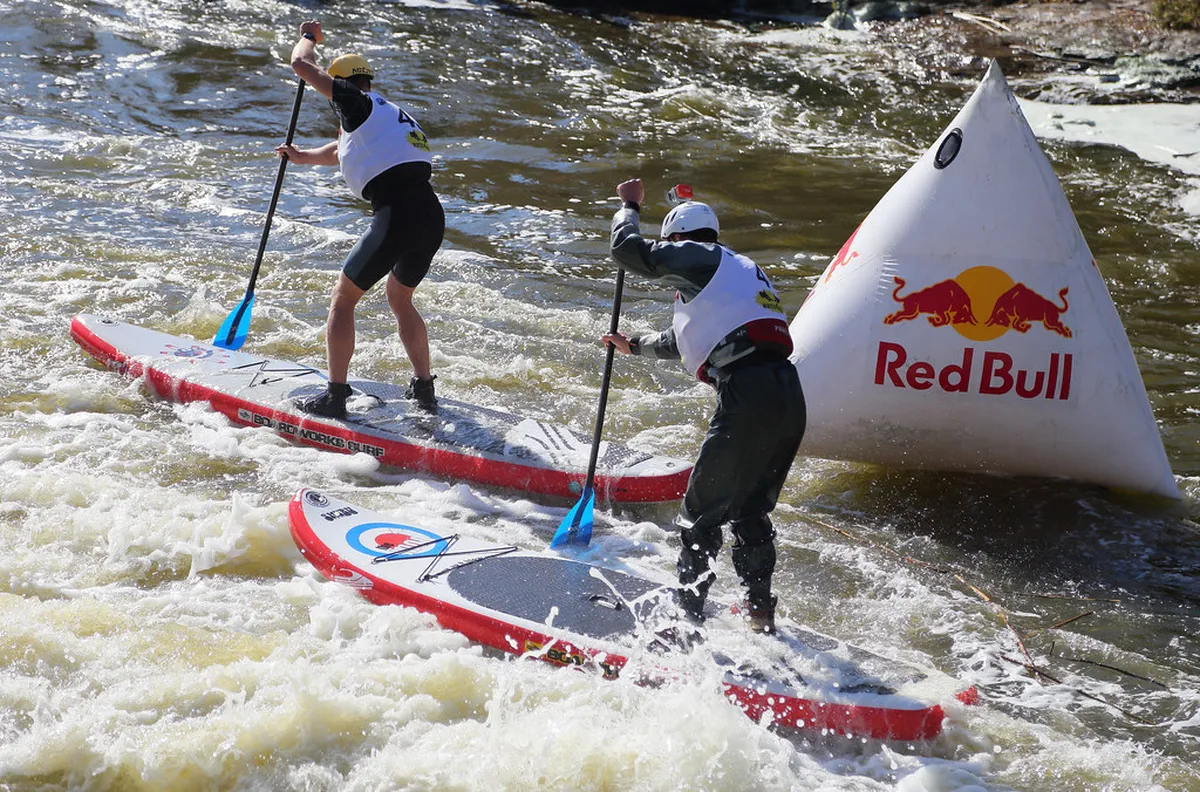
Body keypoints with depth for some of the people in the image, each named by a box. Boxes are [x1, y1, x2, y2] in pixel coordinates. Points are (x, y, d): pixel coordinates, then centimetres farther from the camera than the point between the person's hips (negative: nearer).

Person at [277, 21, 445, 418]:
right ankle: (424, 389, 29)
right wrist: (303, 157, 53)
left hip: (397, 217, -8)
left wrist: (308, 37, 25)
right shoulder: (391, 114, 27)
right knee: (400, 300, 29)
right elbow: (344, 150, 43)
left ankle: (335, 396, 7)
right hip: (432, 218, 8)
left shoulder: (358, 102, 2)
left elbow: (301, 64, 5)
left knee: (342, 299, 7)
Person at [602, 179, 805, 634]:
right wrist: (636, 346, 55)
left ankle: (689, 621, 2)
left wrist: (629, 207, 22)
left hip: (748, 398, -9)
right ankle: (761, 617, 26)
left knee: (701, 515, 1)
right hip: (789, 397, 9)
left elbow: (628, 250, 2)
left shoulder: (697, 256, 5)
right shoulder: (741, 268, 31)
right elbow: (692, 339, 43)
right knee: (751, 513, 21)